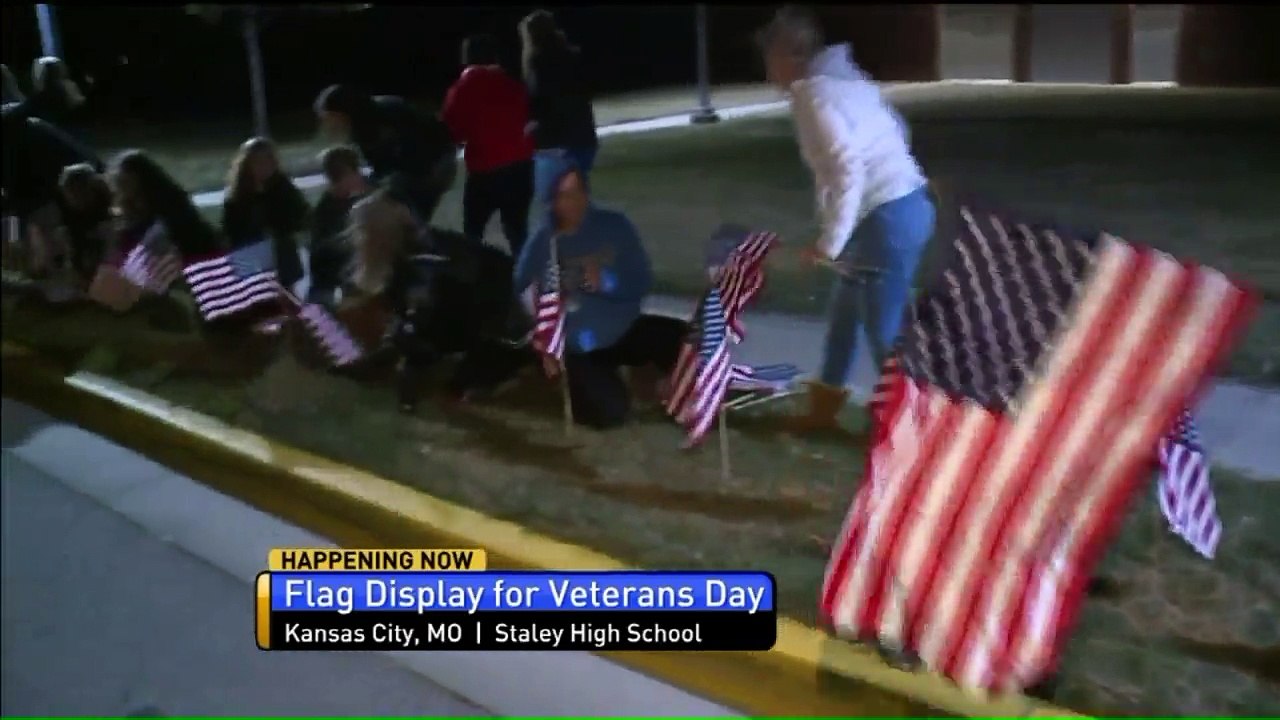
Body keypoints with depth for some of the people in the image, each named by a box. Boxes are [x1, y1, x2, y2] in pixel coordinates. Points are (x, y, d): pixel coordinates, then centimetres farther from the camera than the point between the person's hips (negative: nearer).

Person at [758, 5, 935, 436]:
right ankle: (824, 407, 37)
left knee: (885, 333, 1)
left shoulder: (811, 94, -12)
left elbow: (848, 169, -22)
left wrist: (831, 240, -15)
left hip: (887, 219, -10)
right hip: (905, 204, 10)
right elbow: (896, 133, 20)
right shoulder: (845, 79, 15)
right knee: (844, 313, 23)